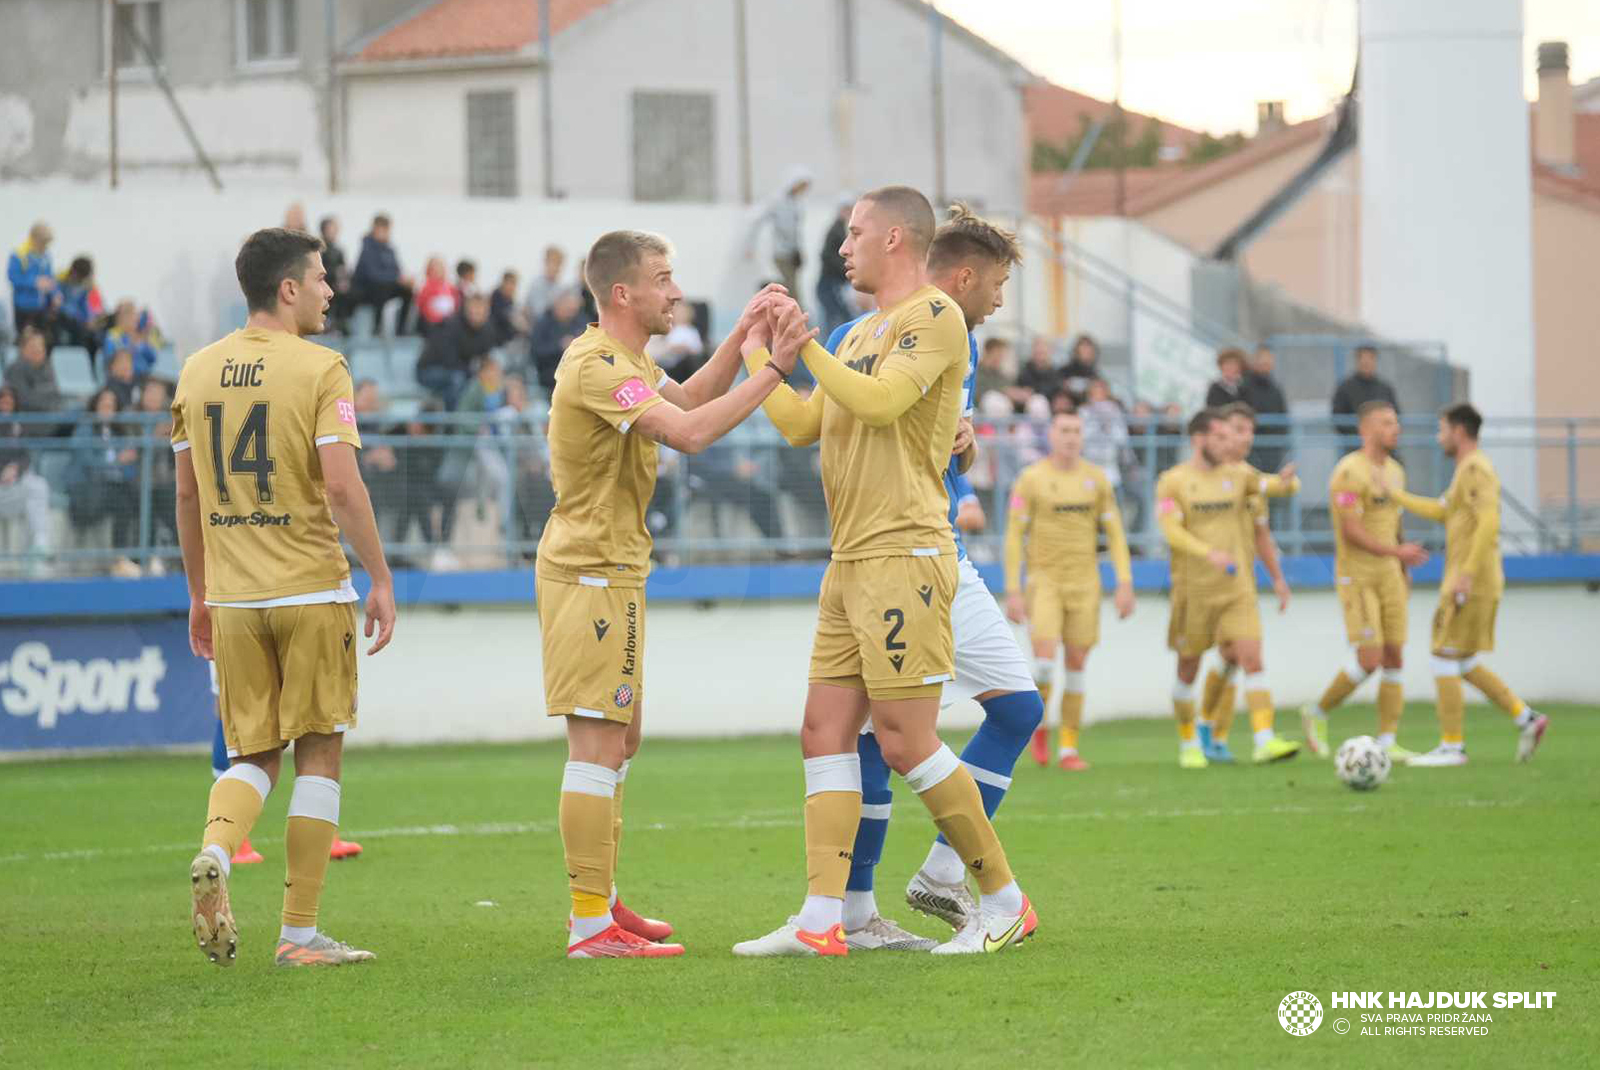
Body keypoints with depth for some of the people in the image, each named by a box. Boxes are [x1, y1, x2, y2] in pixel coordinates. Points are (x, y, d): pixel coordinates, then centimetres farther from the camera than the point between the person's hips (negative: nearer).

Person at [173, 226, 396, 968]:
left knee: (253, 756, 13)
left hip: (232, 598, 5)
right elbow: (341, 485, -16)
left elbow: (186, 495, 12)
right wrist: (381, 581, -9)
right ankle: (300, 934, 4)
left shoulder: (198, 371, 8)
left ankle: (215, 852, -18)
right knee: (318, 754, 5)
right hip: (311, 590, -5)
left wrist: (200, 595, 20)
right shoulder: (320, 369, -8)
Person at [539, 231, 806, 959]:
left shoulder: (624, 360, 14)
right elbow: (690, 432, -30)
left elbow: (687, 399, 24)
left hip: (611, 569, 11)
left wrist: (741, 337, 12)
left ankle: (602, 901, 24)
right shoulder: (597, 367, -20)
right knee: (598, 742, -11)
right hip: (590, 573, -11)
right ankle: (591, 925, -13)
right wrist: (773, 368, -26)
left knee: (618, 737, 16)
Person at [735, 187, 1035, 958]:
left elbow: (879, 402, -20)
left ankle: (1005, 902, 0)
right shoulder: (862, 332, 21)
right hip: (850, 562, 9)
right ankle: (821, 920, 0)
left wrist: (806, 346, -12)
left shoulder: (934, 316, -7)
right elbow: (802, 426, 22)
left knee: (904, 741, -10)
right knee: (825, 733, 3)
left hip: (904, 558, -9)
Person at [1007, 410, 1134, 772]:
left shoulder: (1096, 478, 5)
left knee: (1077, 666, 2)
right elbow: (1014, 535, -3)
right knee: (1045, 660, -16)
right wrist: (1013, 590, -8)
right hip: (1044, 580, -3)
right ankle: (1038, 724, 11)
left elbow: (1114, 533, 9)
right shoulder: (1031, 479, -3)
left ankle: (1069, 748, 9)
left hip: (1084, 583, 3)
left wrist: (1125, 584, 0)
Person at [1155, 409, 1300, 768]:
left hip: (1237, 587, 2)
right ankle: (1188, 745, 22)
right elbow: (1172, 530, -15)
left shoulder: (1235, 477, 8)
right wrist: (1210, 554, -29)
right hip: (1193, 588, -2)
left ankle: (1265, 741, -18)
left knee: (1252, 658, -12)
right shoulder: (1173, 482, -3)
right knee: (1188, 669, 7)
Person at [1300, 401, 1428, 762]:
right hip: (1356, 576, -8)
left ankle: (1387, 742, 5)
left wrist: (1403, 576, 20)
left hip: (1389, 575, 8)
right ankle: (1318, 713, 9)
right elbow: (1352, 531, -20)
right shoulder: (1350, 471, -14)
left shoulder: (1394, 471, 13)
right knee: (1370, 659, -13)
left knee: (1394, 660, 2)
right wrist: (1397, 552, -24)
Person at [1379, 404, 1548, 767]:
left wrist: (1467, 573, -27)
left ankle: (1451, 746, -3)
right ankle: (1526, 719, 9)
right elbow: (1441, 512, 31)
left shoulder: (1475, 469, -12)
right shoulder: (1467, 471, 19)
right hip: (1464, 582, 10)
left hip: (1472, 583, -10)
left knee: (1445, 658, -6)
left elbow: (1489, 522, -24)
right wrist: (1393, 493, 34)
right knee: (1463, 664, 13)